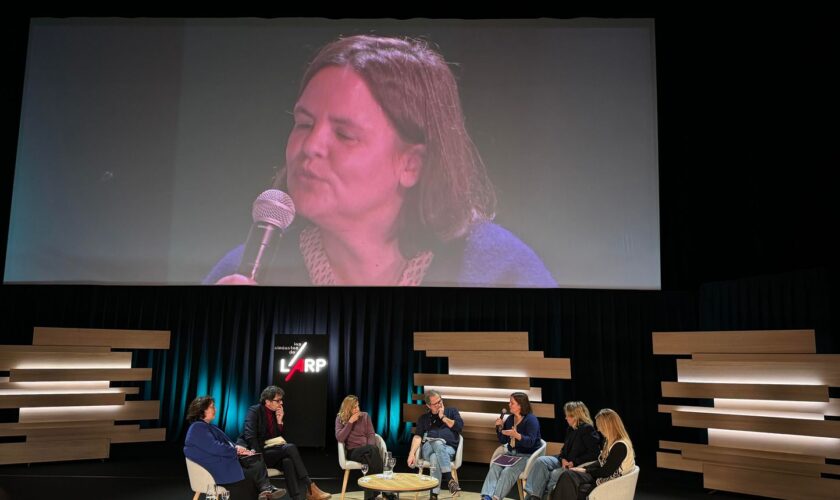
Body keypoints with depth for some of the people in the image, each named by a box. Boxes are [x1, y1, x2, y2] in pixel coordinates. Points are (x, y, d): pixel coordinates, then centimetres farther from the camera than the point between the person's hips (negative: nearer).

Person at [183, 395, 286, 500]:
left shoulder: (206, 426, 21)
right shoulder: (197, 428, -13)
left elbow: (226, 443, 19)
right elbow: (215, 448, -21)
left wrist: (236, 447, -2)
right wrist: (236, 450, -9)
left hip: (226, 460, 9)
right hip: (218, 469, -9)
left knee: (257, 459, -12)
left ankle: (266, 489, -28)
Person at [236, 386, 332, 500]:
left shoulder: (275, 413, 12)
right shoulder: (255, 411, -7)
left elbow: (279, 437, 11)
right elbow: (250, 436, -20)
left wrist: (279, 421, -2)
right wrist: (259, 457, -26)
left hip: (269, 451, 6)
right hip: (257, 453, -6)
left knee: (288, 461, -28)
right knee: (290, 447, -27)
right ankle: (309, 487, -25)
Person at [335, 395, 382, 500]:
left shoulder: (365, 416, 12)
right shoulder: (340, 419, 7)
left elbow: (371, 434, 7)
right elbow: (340, 438, -7)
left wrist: (370, 448, -14)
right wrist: (350, 422, -11)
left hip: (367, 450, 2)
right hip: (353, 452, -2)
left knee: (373, 450, -38)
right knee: (373, 450, -36)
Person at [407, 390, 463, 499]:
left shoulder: (452, 411, 19)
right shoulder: (424, 418, 21)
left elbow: (459, 427, 2)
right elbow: (417, 436, 8)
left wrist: (443, 417, 4)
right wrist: (412, 453, -7)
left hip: (448, 449, -1)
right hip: (428, 448, 1)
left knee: (435, 458, -38)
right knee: (438, 443, -38)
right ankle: (449, 478, -43)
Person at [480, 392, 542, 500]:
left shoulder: (531, 419, -10)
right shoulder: (510, 418, 10)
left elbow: (530, 442, -21)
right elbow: (503, 440, 13)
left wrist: (516, 435, -37)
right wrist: (500, 428, -4)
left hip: (527, 455, -6)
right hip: (511, 453, 6)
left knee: (508, 471, -30)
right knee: (494, 467, -22)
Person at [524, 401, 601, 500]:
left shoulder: (587, 430, -13)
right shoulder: (570, 429, 13)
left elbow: (594, 454, -18)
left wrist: (574, 462, -19)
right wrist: (563, 459, -1)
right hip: (565, 462, 8)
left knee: (555, 474, -32)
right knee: (541, 461, -15)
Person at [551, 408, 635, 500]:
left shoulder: (620, 446, -20)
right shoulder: (611, 441, 10)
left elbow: (606, 472, -18)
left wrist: (586, 471, -5)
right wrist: (583, 468, 4)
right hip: (601, 477, 9)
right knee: (568, 475, -12)